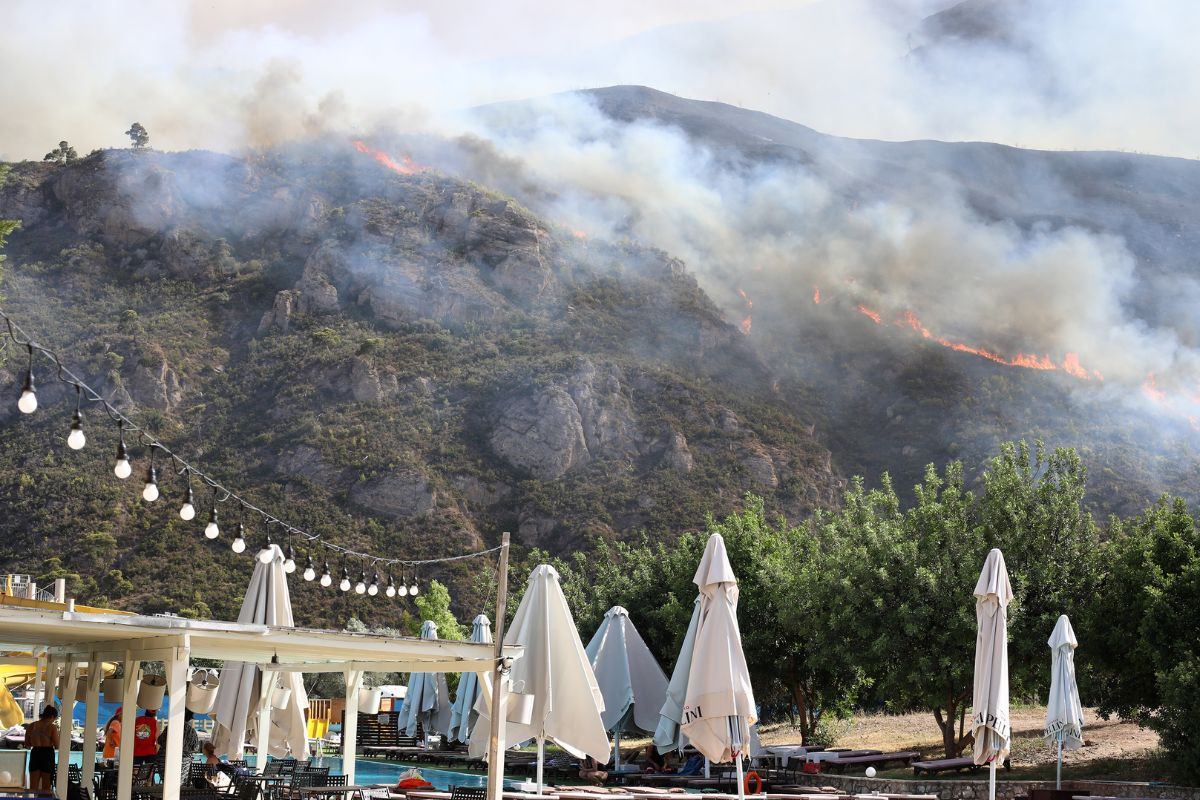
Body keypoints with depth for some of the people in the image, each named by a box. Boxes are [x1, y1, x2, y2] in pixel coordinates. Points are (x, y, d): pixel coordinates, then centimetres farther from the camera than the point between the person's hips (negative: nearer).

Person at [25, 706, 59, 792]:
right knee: (46, 787, 8)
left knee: (33, 787, 8)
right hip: (48, 755, -3)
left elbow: (27, 744, 8)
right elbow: (57, 746, -10)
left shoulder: (31, 726, 2)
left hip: (35, 754, 3)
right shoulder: (52, 727, -10)